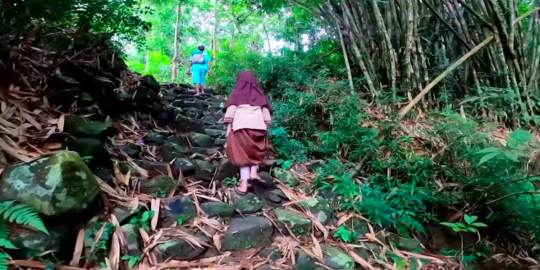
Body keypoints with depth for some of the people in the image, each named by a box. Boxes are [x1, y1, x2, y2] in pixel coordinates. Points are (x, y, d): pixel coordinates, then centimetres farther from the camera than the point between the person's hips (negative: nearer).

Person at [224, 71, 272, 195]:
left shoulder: (236, 93, 14)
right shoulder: (260, 94, 18)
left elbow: (230, 112, 4)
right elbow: (266, 112, 11)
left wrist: (228, 132, 4)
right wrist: (265, 130, 14)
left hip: (240, 126, -1)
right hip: (258, 126, 1)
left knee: (243, 153, 7)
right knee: (257, 149, 24)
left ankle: (244, 184, 3)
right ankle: (254, 172, 6)